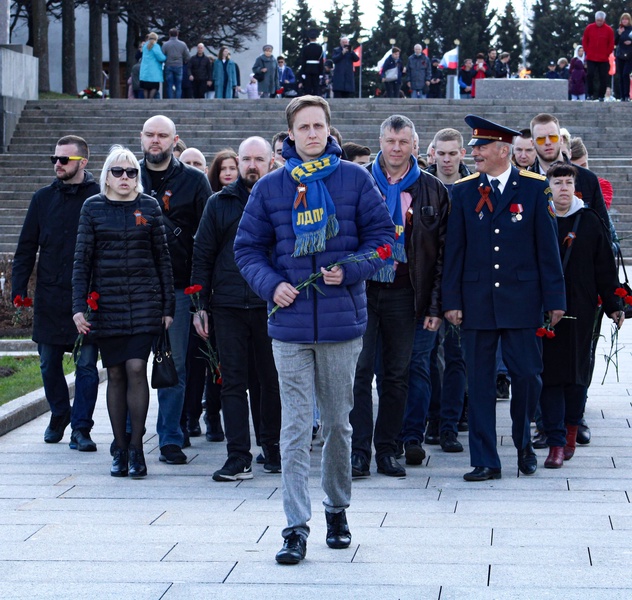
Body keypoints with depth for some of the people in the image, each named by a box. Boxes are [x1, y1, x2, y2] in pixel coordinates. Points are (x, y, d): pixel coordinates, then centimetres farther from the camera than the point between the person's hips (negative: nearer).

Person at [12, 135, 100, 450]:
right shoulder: (43, 199, 8)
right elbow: (26, 248, 11)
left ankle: (81, 428, 3)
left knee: (86, 365, -3)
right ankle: (60, 415, 31)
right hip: (49, 298, 4)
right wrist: (19, 288, 3)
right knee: (49, 363, 11)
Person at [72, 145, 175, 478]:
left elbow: (162, 258, 8)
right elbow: (82, 259, 4)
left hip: (144, 301, -1)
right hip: (106, 302, 1)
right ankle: (120, 449, 12)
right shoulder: (93, 207, 5)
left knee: (136, 368, -11)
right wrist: (79, 306, -3)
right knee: (115, 374, 4)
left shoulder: (149, 207, 6)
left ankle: (136, 447, -4)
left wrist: (168, 306, 5)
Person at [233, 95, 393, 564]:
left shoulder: (355, 179, 2)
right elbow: (248, 247, 8)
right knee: (295, 427, -3)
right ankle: (297, 527, -2)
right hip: (290, 323, 0)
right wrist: (271, 284, -9)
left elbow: (382, 235, 4)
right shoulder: (270, 187, 4)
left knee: (338, 423, 12)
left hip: (342, 321, 0)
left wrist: (350, 270, -12)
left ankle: (337, 509, 30)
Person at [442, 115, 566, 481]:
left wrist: (555, 299, -2)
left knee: (527, 375, -1)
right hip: (477, 300, 2)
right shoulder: (464, 191, 7)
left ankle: (524, 444, 23)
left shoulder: (534, 187, 1)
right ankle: (485, 461, 8)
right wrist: (452, 300, 1)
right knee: (480, 383, 2)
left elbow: (547, 246, 1)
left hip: (521, 300, -2)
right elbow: (454, 249, 7)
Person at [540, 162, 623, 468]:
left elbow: (604, 266, 8)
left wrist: (614, 305, 4)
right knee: (550, 374, -3)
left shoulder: (589, 221, 6)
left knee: (578, 373, 5)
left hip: (580, 311, 1)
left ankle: (571, 428, 25)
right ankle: (556, 442, -1)